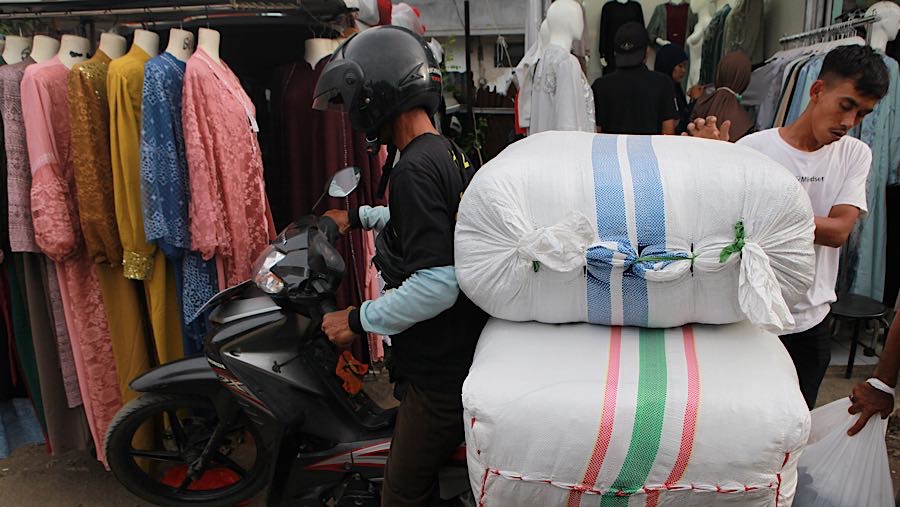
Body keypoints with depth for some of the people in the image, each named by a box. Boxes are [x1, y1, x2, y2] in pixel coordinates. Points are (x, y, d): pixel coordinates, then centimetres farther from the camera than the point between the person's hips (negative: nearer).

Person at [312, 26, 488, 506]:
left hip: (439, 371, -10)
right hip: (464, 352, 10)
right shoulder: (448, 151, 7)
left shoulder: (415, 169, -23)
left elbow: (437, 285, -28)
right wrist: (359, 217, 33)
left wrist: (358, 320, -15)